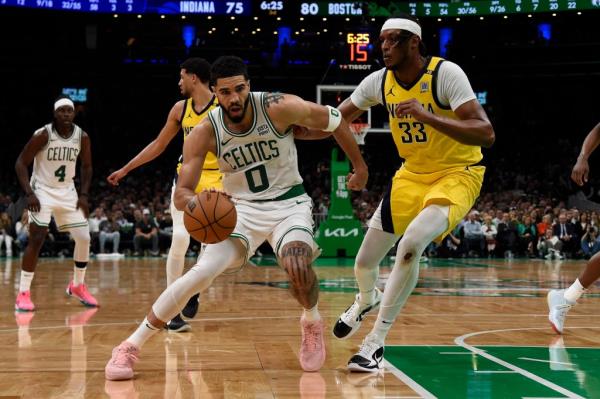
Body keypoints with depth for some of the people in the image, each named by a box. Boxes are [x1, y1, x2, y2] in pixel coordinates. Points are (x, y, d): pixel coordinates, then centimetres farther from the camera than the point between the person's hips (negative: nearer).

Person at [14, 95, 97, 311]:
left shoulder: (82, 137, -4)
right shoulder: (43, 135, -17)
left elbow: (86, 167, 10)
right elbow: (21, 163, -12)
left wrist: (83, 195, -1)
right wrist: (29, 193, -21)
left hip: (67, 192, 5)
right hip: (42, 191, -4)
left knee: (84, 238, 1)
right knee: (36, 240, -15)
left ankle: (77, 285, 21)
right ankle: (23, 293, -7)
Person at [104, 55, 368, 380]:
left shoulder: (280, 108, -21)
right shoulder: (204, 133, -16)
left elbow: (335, 120, -5)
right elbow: (181, 192, -15)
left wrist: (360, 167, 5)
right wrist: (193, 202, -41)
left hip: (289, 204, -1)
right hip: (241, 209, 1)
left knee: (298, 267, -29)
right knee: (202, 272, -19)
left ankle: (312, 323, 8)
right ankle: (131, 345, -7)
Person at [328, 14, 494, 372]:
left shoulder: (446, 74, -21)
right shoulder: (379, 81, -4)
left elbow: (486, 134, -30)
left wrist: (426, 115, -38)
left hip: (458, 175, -6)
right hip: (412, 175, 6)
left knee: (410, 245, -31)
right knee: (364, 262, 5)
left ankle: (376, 342, -15)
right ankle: (367, 301, 45)